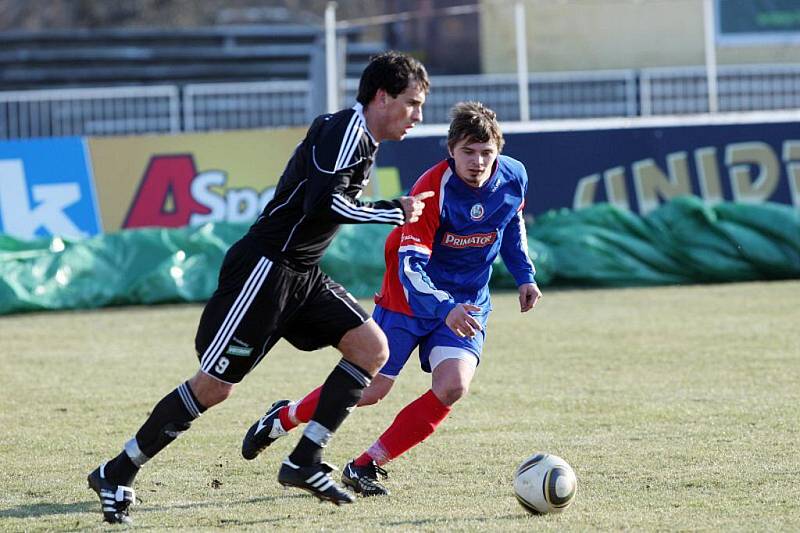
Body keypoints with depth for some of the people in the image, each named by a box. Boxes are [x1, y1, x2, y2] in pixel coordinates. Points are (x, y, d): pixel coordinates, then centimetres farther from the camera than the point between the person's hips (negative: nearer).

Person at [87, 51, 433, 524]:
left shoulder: (363, 140, 14)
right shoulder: (345, 129, -15)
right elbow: (322, 202, -27)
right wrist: (394, 212, -18)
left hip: (302, 274, 10)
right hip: (265, 268, -10)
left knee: (373, 348, -3)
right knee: (214, 385, -9)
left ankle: (304, 463, 0)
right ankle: (117, 474, 2)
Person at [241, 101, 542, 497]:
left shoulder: (514, 178, -10)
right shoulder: (433, 189, -27)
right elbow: (410, 265, -33)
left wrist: (524, 276, 8)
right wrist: (444, 309, -47)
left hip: (467, 303, 4)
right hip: (410, 297, -4)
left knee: (452, 386, -20)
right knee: (370, 389, 2)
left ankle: (366, 466, -9)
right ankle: (282, 418, 30)